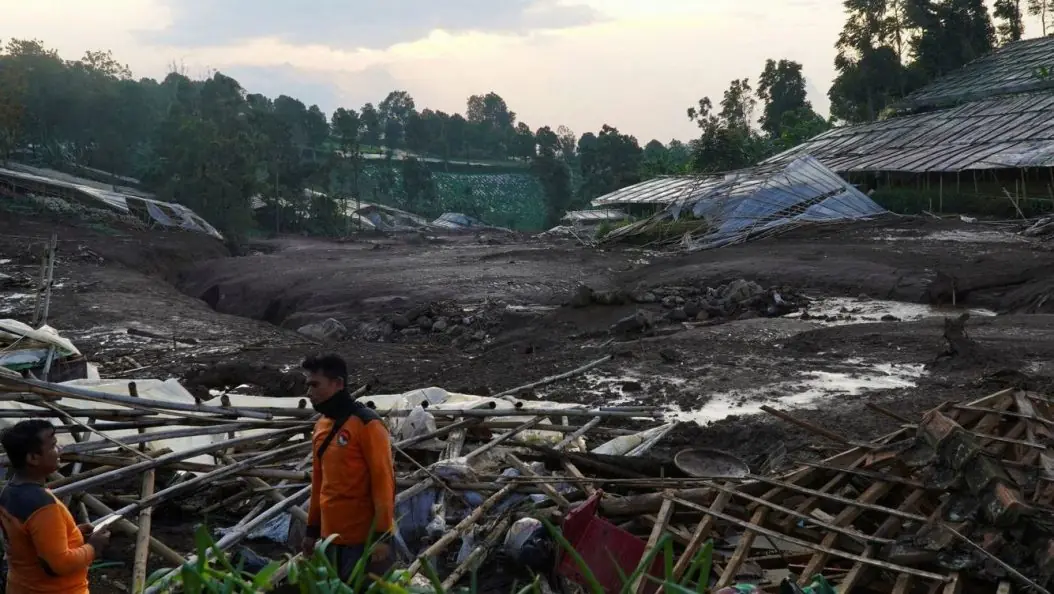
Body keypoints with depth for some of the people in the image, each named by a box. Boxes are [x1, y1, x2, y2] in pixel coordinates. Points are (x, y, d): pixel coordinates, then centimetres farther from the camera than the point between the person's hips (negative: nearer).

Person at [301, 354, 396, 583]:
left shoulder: (367, 423, -13)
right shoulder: (321, 426, 10)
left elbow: (383, 481, -15)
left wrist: (382, 535, -17)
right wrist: (312, 529, 17)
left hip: (365, 538, -7)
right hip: (332, 537, 7)